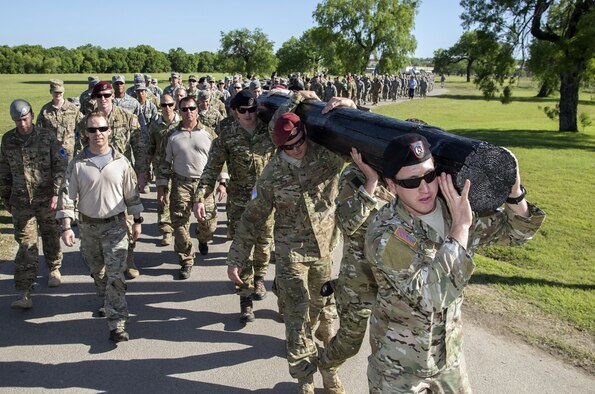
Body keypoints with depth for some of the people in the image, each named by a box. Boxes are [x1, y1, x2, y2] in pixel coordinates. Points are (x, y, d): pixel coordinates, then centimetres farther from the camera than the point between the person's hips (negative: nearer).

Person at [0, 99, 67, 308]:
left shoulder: (47, 137, -6)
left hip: (47, 199, -1)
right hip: (21, 201, 1)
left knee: (51, 236, 16)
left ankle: (54, 269, 43)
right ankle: (25, 293, -4)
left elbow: (60, 166, -8)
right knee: (26, 245, -3)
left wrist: (57, 193, -16)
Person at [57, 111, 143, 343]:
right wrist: (66, 226, -13)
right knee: (97, 271, 19)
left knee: (115, 274, -9)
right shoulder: (77, 164, -4)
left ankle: (116, 323, -6)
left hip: (116, 225, -2)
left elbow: (132, 193, 4)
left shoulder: (120, 162, -3)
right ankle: (107, 301, 46)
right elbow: (67, 196, -5)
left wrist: (137, 221, 6)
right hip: (88, 226, 2)